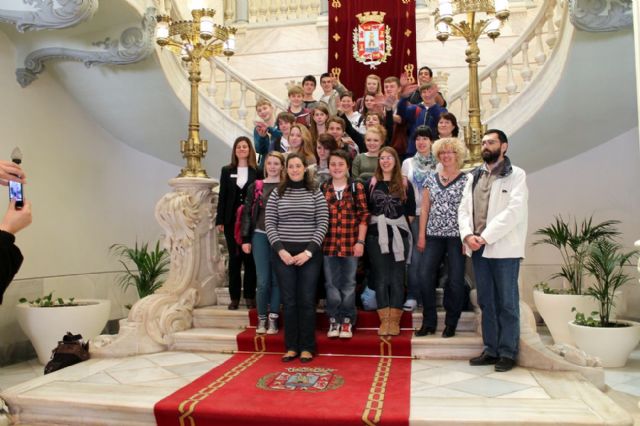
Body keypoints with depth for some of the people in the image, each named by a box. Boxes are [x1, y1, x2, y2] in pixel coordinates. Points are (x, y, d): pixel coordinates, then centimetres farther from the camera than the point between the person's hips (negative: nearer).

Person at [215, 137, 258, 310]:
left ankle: (250, 296, 12)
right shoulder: (227, 171, 8)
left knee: (249, 258, 2)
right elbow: (222, 196, 6)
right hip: (231, 221, 2)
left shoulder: (257, 171, 2)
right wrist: (220, 220, 0)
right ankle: (234, 297, 12)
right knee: (234, 258, 5)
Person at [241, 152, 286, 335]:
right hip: (260, 236, 0)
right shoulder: (255, 187, 6)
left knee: (276, 279, 5)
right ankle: (261, 319, 13)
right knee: (263, 281, -1)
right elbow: (247, 213, 6)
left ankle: (273, 319, 14)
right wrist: (245, 239, 1)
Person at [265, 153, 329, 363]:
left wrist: (309, 251, -11)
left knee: (307, 300, 3)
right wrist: (281, 250, -9)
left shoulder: (315, 193, 3)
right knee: (289, 301, 5)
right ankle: (291, 347, 16)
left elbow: (323, 224, -2)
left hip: (309, 254, -1)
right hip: (284, 254, 1)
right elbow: (269, 223, 3)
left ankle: (307, 347, 14)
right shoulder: (277, 193, 6)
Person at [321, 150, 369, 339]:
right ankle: (334, 320, 20)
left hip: (350, 244, -1)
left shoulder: (357, 187, 1)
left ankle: (347, 321, 19)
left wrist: (360, 241, -6)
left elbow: (363, 216, -1)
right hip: (328, 244, 1)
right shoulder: (322, 188, 5)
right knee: (331, 284, 7)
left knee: (348, 284, 8)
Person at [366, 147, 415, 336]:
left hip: (399, 237, 0)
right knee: (381, 278, 2)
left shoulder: (405, 184, 5)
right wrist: (375, 225, -1)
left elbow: (411, 212, 6)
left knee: (397, 279, 2)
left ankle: (394, 320, 9)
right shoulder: (371, 183, 6)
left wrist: (403, 228, 0)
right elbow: (365, 210, 7)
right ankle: (384, 320, 9)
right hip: (377, 237, 0)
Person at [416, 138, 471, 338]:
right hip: (434, 235, 3)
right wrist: (421, 235, 6)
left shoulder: (467, 179, 1)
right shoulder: (431, 179, 11)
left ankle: (451, 324, 16)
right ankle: (429, 322, 13)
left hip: (457, 236, -3)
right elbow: (424, 209, 10)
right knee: (426, 279, -1)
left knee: (455, 281, 1)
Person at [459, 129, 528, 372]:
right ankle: (491, 349, 20)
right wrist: (468, 235, -7)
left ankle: (508, 352, 12)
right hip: (478, 249, 5)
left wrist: (486, 236, -16)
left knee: (507, 303, 2)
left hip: (504, 248, -5)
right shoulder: (474, 176, 16)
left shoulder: (516, 175, -1)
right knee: (486, 302, 11)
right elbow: (464, 208, 11)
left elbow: (514, 211, -12)